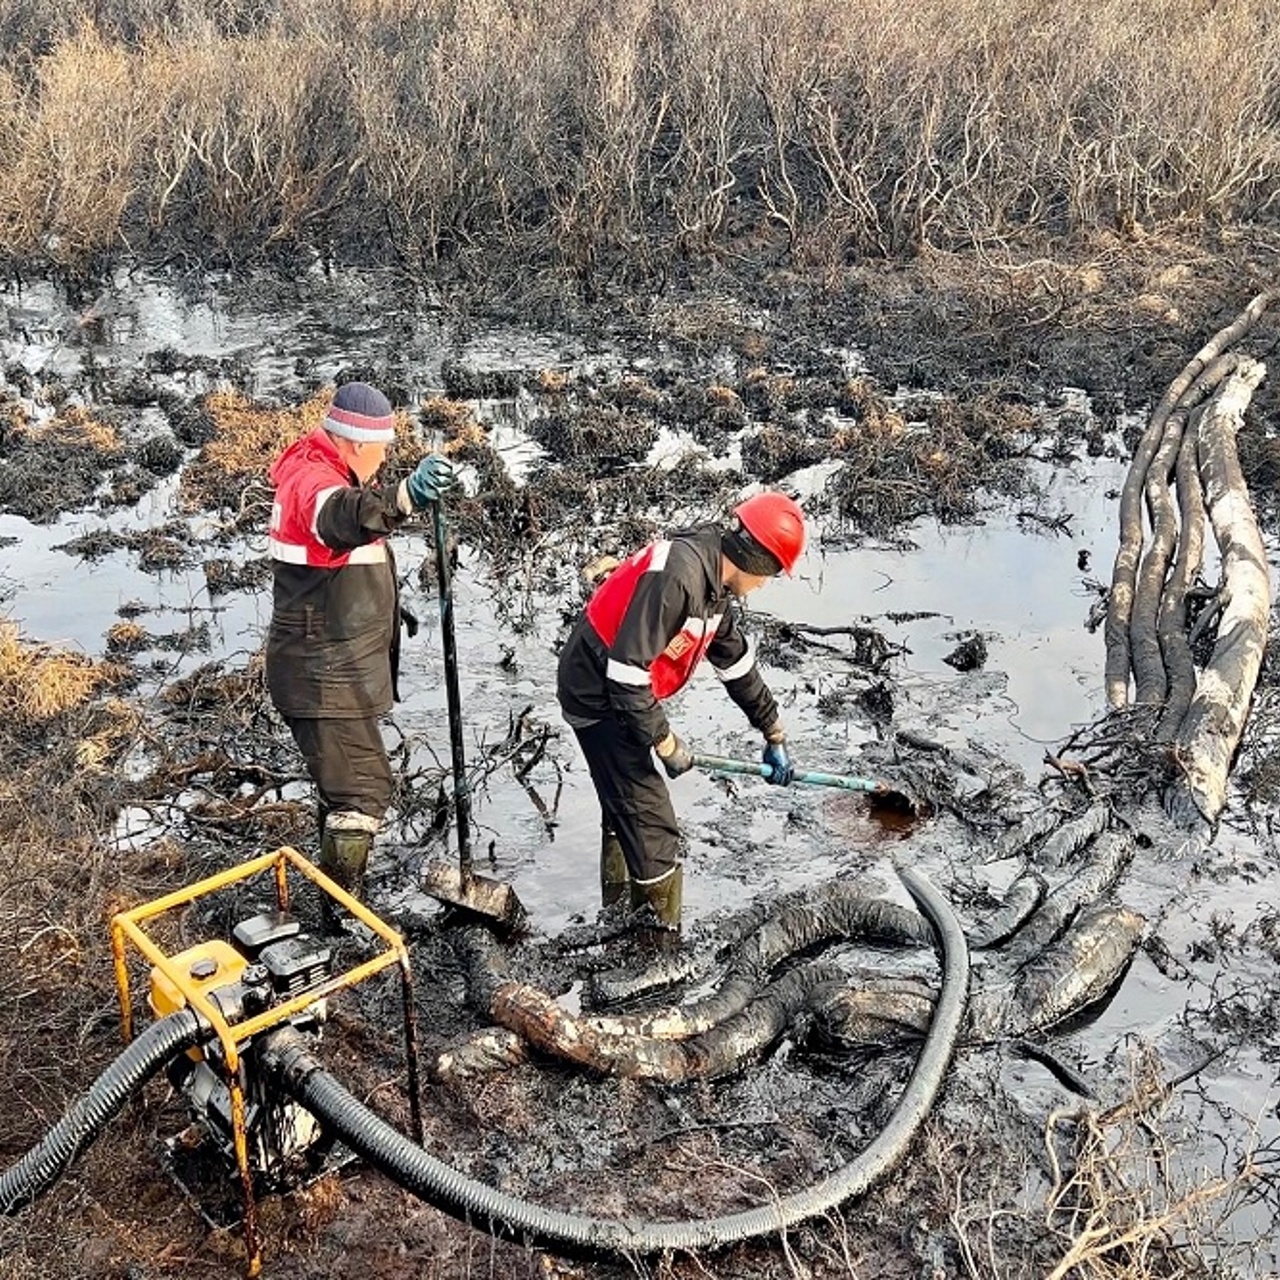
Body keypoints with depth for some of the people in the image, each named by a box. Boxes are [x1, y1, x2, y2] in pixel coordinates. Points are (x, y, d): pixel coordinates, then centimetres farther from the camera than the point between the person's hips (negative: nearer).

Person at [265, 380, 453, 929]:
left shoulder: (321, 471, 12)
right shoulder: (313, 480, -23)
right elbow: (342, 516, -49)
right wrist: (406, 496, -67)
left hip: (337, 670, 11)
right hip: (323, 677, -11)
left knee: (341, 781, 24)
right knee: (361, 791, -8)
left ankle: (338, 898, 41)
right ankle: (342, 917, 0)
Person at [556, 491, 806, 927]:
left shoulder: (713, 581, 3)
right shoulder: (676, 575, -29)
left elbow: (737, 662, 17)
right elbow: (626, 673, -31)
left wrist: (774, 733, 25)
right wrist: (666, 742, -20)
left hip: (625, 694, 10)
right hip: (598, 694, -10)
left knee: (625, 804, 23)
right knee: (652, 824, -8)